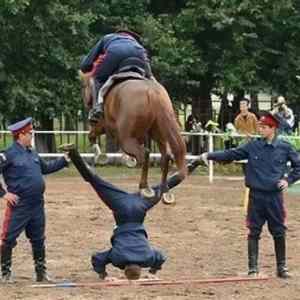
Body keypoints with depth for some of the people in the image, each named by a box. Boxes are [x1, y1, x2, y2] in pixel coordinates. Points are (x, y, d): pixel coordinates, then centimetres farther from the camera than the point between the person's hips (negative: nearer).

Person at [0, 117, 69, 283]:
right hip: (18, 206, -7)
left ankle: (41, 272, 26)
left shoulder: (32, 154, 11)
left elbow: (46, 168, 26)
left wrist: (65, 160, 23)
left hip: (37, 205, 7)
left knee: (38, 240, 15)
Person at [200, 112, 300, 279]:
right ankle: (253, 268, 10)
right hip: (256, 196, 1)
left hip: (275, 196, -1)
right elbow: (230, 154, 1)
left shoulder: (284, 148, -1)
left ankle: (281, 267, 17)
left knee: (279, 233, 5)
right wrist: (210, 155, -7)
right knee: (254, 232, 3)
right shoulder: (253, 146, 1)